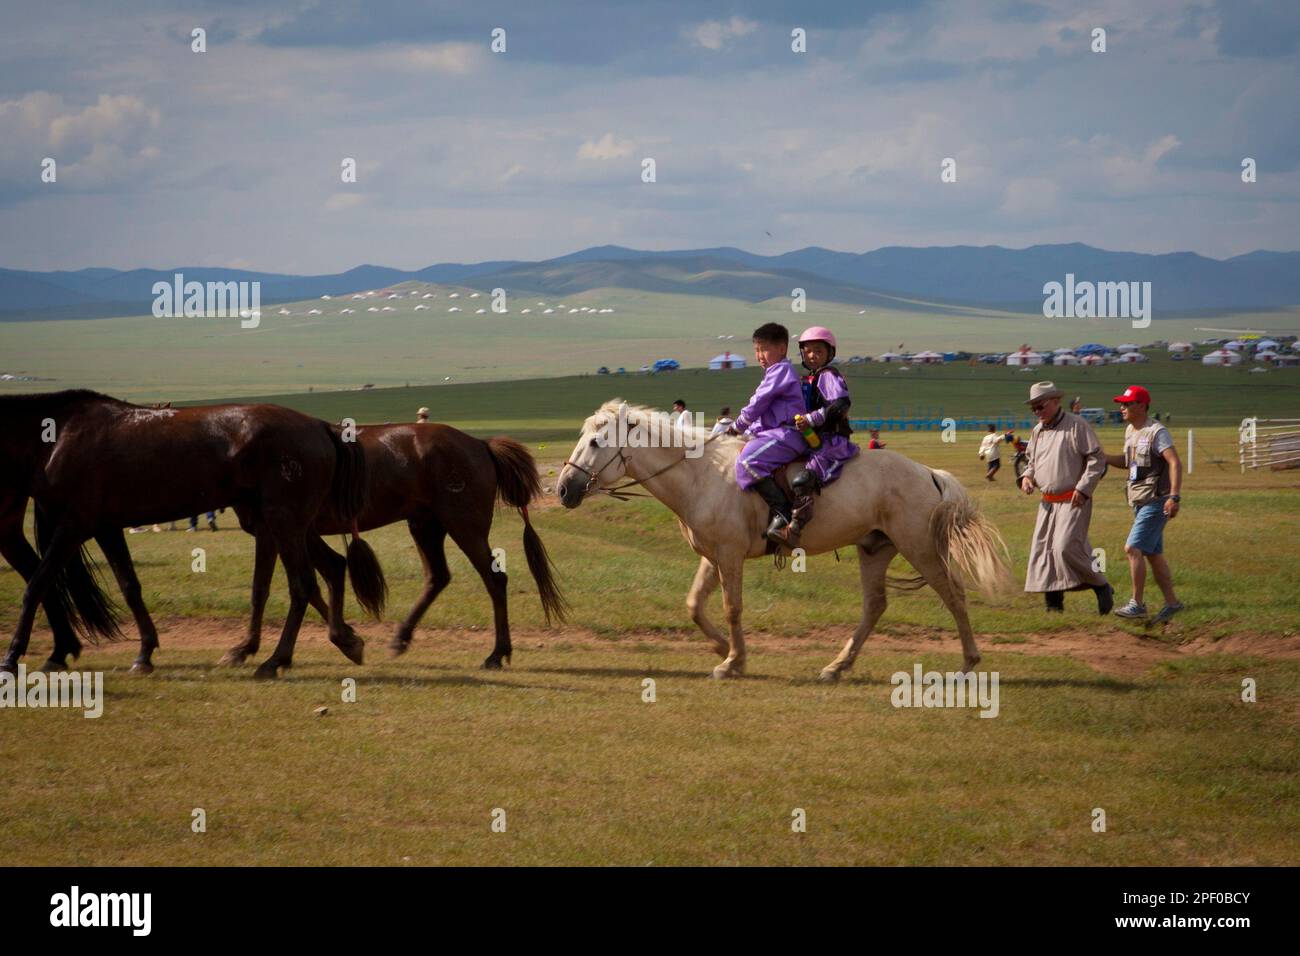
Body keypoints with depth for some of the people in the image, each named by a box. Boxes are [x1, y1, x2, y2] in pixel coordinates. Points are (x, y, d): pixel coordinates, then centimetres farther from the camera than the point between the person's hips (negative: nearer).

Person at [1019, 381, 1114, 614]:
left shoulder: (1076, 426, -8)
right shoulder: (1037, 431, 14)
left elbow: (1097, 459, -10)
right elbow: (1031, 460, 28)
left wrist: (1083, 488, -17)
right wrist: (1027, 476, 6)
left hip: (1073, 501, -8)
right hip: (1048, 502, 8)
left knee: (1066, 547, -19)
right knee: (1042, 550, 3)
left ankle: (1102, 588, -2)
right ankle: (1053, 602, 11)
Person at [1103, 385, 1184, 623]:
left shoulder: (1156, 431, -15)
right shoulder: (1130, 431, 13)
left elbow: (1175, 463, -22)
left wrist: (1174, 497, -31)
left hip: (1155, 501, -10)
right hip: (1139, 502, 10)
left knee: (1133, 548, -15)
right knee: (1153, 554, 12)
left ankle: (1137, 604, -10)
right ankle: (1171, 602, 19)